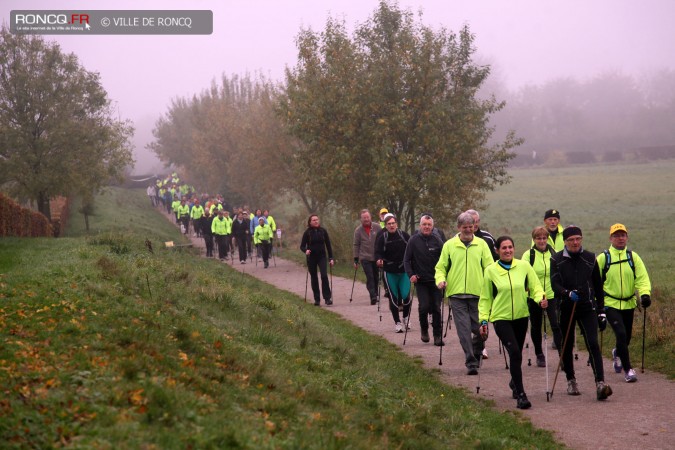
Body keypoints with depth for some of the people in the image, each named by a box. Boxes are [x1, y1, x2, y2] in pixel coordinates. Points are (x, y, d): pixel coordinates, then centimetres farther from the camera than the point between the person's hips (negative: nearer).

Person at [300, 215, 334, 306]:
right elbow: (302, 246, 0)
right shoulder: (307, 232, -3)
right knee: (314, 278, 6)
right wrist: (306, 251, -23)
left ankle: (327, 298, -13)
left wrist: (331, 258, 2)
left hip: (322, 256, 0)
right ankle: (317, 299, 14)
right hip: (311, 258, 0)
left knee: (324, 276, -15)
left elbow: (328, 245, 6)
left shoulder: (323, 231, 1)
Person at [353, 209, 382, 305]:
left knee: (376, 277, 9)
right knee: (370, 277, -12)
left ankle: (374, 295, 21)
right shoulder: (358, 230, -1)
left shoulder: (377, 227, 1)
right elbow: (356, 245, 3)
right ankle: (373, 296, -17)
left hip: (376, 257, 2)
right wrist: (356, 260, 1)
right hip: (365, 258, -2)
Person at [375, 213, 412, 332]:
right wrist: (379, 260, -31)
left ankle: (406, 318, 21)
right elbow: (378, 252, -9)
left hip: (404, 271, 0)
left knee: (406, 296, -5)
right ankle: (397, 322, 14)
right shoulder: (382, 238, -3)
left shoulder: (404, 235, -1)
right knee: (393, 298, 2)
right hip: (389, 272, 0)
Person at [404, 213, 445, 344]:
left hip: (435, 280, 1)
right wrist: (411, 274, -9)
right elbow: (406, 260, 3)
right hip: (420, 280, -1)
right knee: (424, 306, -11)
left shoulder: (437, 240, 0)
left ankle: (438, 335, 11)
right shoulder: (414, 240, -1)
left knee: (436, 308, 0)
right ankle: (424, 329, 14)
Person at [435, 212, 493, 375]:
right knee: (464, 330, -8)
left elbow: (489, 267, 6)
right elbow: (441, 267, 13)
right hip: (457, 294, -1)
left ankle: (475, 356, 26)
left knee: (480, 329, 2)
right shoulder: (449, 245, 8)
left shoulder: (481, 244, 9)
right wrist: (440, 279, -7)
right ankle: (471, 363, -5)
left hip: (477, 294, 1)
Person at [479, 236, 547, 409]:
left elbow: (535, 286, 3)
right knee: (515, 352, -18)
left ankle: (514, 382, 46)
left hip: (521, 316, 3)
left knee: (517, 354, 15)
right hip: (501, 317, -3)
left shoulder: (524, 266, 0)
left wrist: (540, 298, -18)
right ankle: (521, 395, -16)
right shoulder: (491, 270, -3)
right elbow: (485, 298, 4)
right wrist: (483, 320, -1)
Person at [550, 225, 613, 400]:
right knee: (566, 346, 9)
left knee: (593, 344, -14)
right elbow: (554, 284, -13)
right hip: (565, 308, 0)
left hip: (587, 308, 0)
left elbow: (598, 286, 11)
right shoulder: (556, 260, -1)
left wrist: (601, 311, 10)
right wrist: (568, 293, -33)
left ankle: (600, 383, -21)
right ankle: (571, 381, 28)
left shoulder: (590, 258, 5)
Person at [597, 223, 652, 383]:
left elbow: (642, 278, -5)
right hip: (610, 304, -3)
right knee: (621, 334, -19)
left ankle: (617, 353, 49)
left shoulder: (633, 257, 3)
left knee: (627, 337, 15)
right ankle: (628, 369, -11)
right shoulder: (603, 258, -3)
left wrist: (645, 294, -22)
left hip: (628, 304, 3)